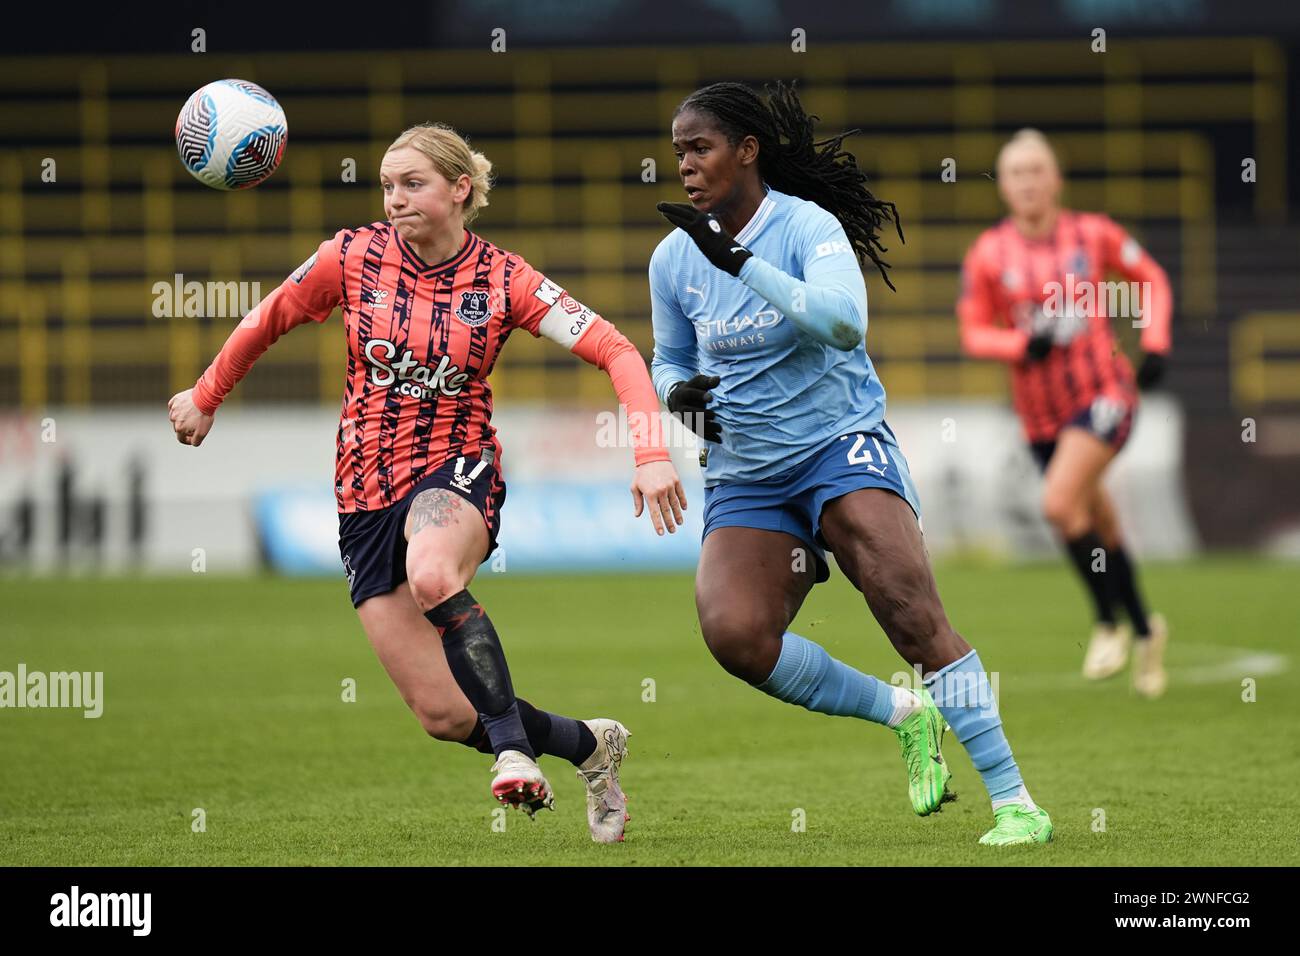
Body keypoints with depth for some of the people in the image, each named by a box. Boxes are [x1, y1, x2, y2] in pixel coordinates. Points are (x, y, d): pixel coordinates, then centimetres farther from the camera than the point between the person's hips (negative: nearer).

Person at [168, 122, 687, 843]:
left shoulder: (504, 280, -6)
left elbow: (615, 351, -9)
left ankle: (510, 743, -25)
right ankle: (589, 744, 21)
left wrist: (650, 453, -22)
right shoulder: (354, 257, -2)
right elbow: (266, 322, 15)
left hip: (456, 471, -3)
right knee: (444, 715, -4)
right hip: (366, 495, 3)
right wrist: (204, 399, 25)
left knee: (432, 578, -41)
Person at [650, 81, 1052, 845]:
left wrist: (740, 263, -33)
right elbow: (670, 359, 21)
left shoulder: (808, 227, -11)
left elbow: (845, 321, -30)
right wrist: (677, 391, -3)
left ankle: (1014, 800, -19)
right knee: (734, 633, -21)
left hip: (841, 444, -5)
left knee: (907, 604, -25)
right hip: (745, 479, 5)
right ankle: (903, 713, 1)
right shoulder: (674, 259, 5)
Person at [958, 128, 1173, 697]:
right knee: (1099, 527, 10)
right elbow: (973, 332, 3)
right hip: (1040, 410, 3)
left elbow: (1152, 281, 11)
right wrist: (1022, 344, -16)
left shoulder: (1092, 235, -3)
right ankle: (1145, 630, 33)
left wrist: (1155, 346, -1)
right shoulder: (988, 255, -2)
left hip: (1103, 390, -3)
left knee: (1059, 504, -22)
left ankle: (1108, 623, -3)